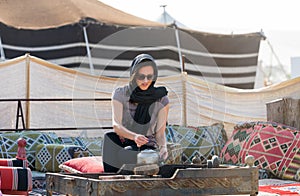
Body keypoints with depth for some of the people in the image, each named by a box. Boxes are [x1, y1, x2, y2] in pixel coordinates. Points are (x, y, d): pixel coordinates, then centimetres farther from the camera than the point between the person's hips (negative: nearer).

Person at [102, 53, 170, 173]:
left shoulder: (162, 99, -3)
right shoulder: (120, 94, -4)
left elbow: (160, 133, -2)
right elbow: (116, 125, -17)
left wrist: (163, 147, -26)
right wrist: (134, 136, -37)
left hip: (148, 148, 0)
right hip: (123, 143, 1)